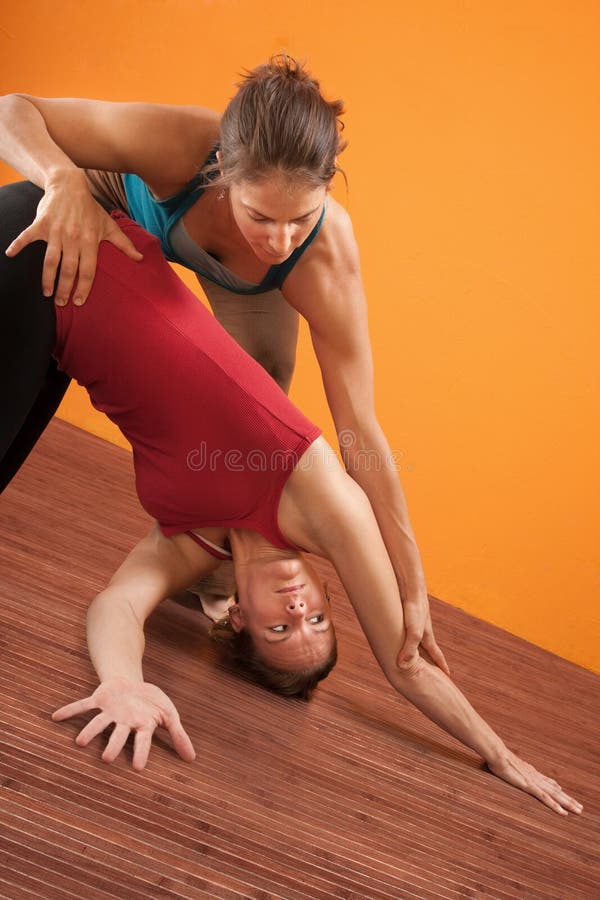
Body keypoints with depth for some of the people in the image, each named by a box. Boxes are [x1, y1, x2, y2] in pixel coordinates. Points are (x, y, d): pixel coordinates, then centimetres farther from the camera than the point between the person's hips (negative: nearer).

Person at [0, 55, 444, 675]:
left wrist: (412, 591, -38)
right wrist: (66, 181, -60)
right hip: (128, 217, 0)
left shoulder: (326, 261, -43)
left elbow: (361, 434, -38)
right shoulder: (178, 146, -47)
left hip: (244, 276, 0)